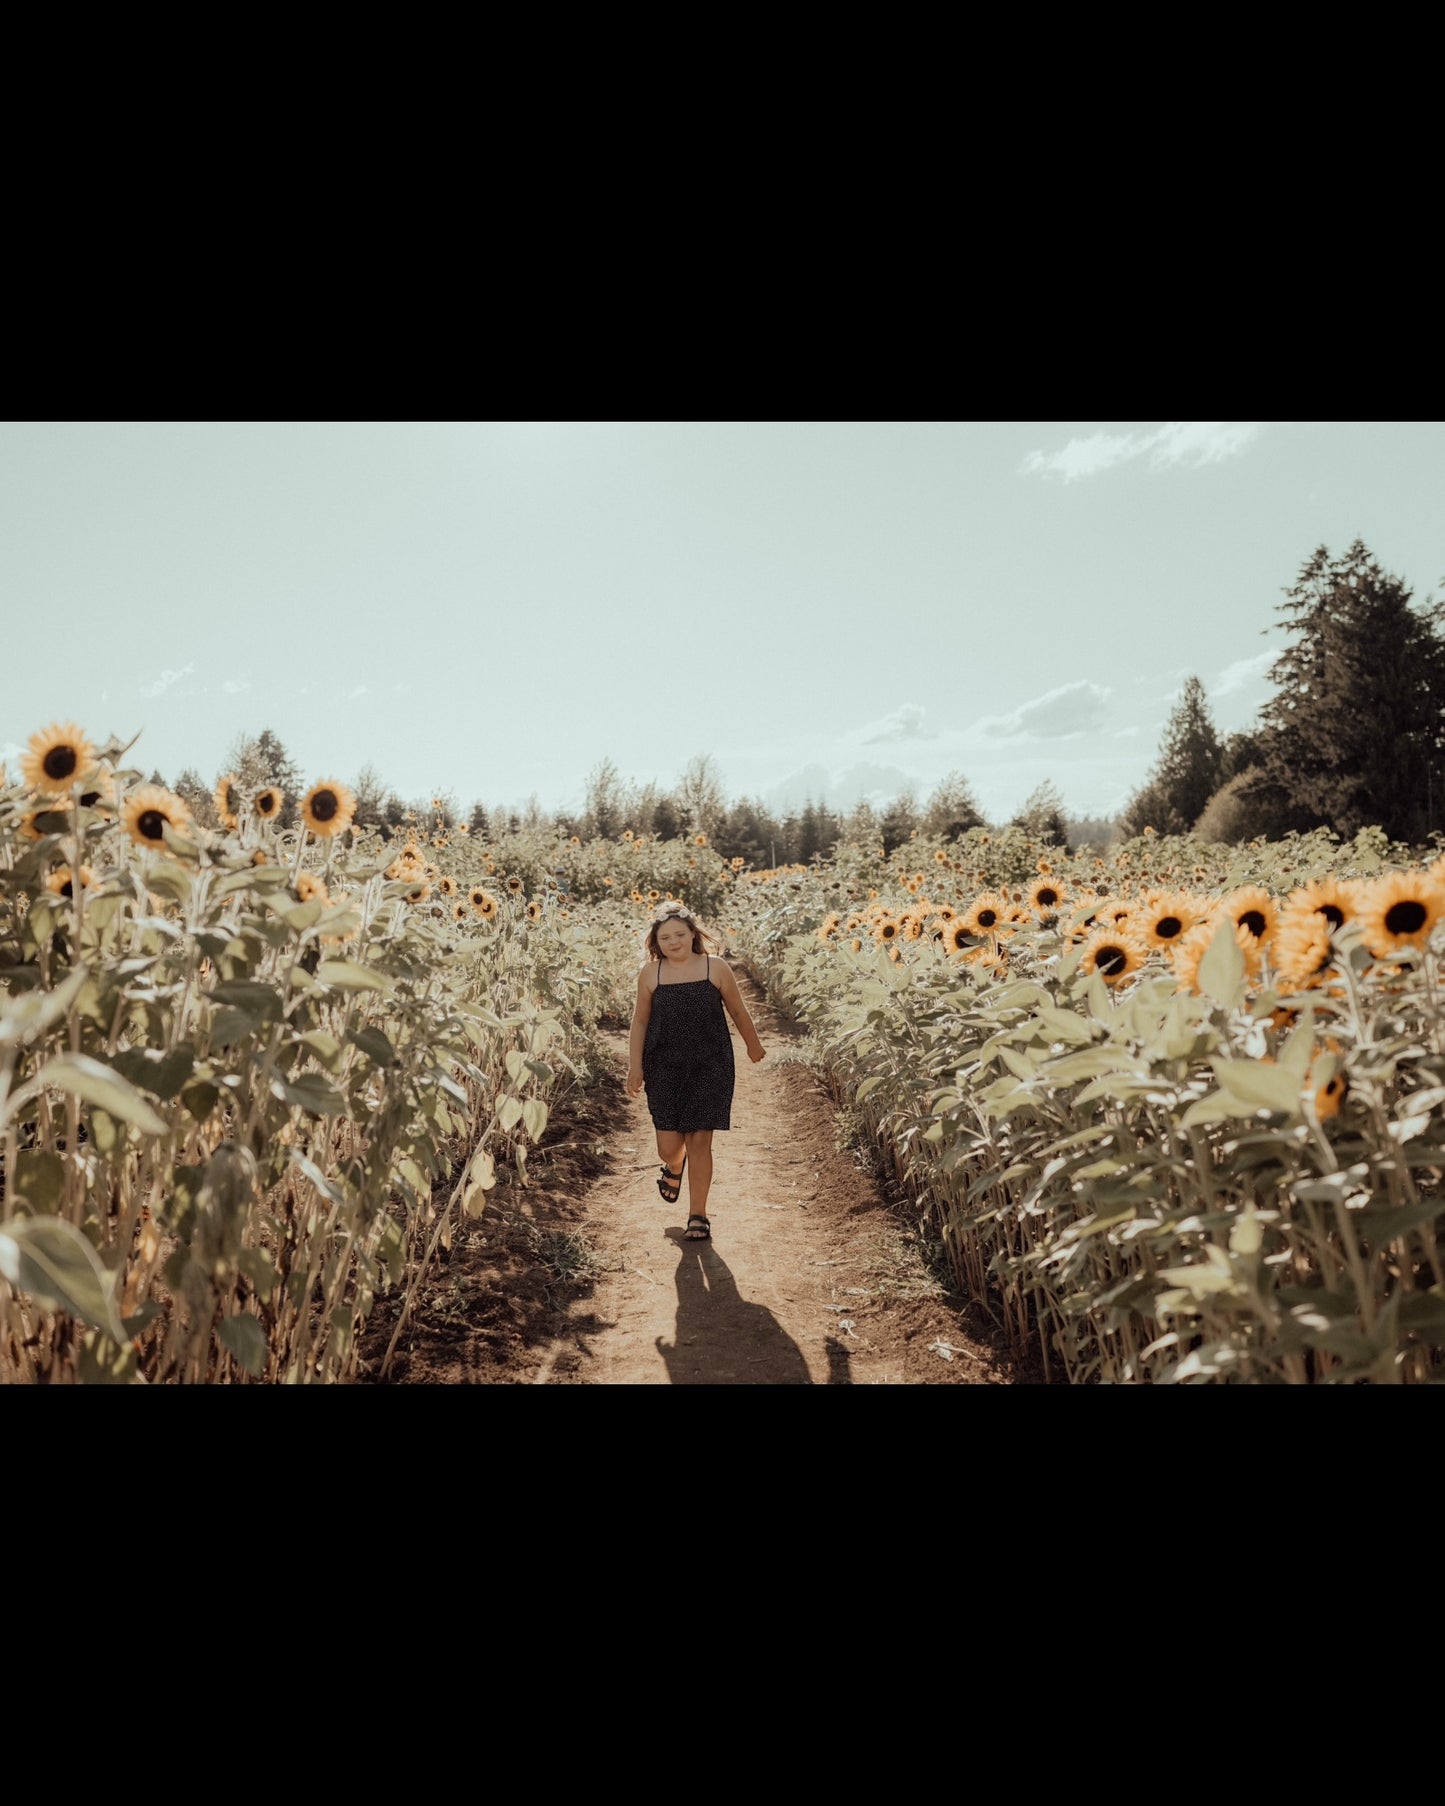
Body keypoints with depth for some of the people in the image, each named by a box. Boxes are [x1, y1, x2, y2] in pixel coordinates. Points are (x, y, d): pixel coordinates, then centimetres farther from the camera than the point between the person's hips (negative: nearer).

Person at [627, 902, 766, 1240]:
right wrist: (635, 1066, 4)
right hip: (664, 1067, 1)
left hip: (710, 1066, -1)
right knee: (668, 1145, 0)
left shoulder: (716, 969, -4)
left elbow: (738, 1011, 9)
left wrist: (753, 1045, 20)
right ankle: (673, 1168, 39)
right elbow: (640, 1021, 7)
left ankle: (698, 1215, 14)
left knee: (699, 1142, -2)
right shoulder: (649, 974, -1)